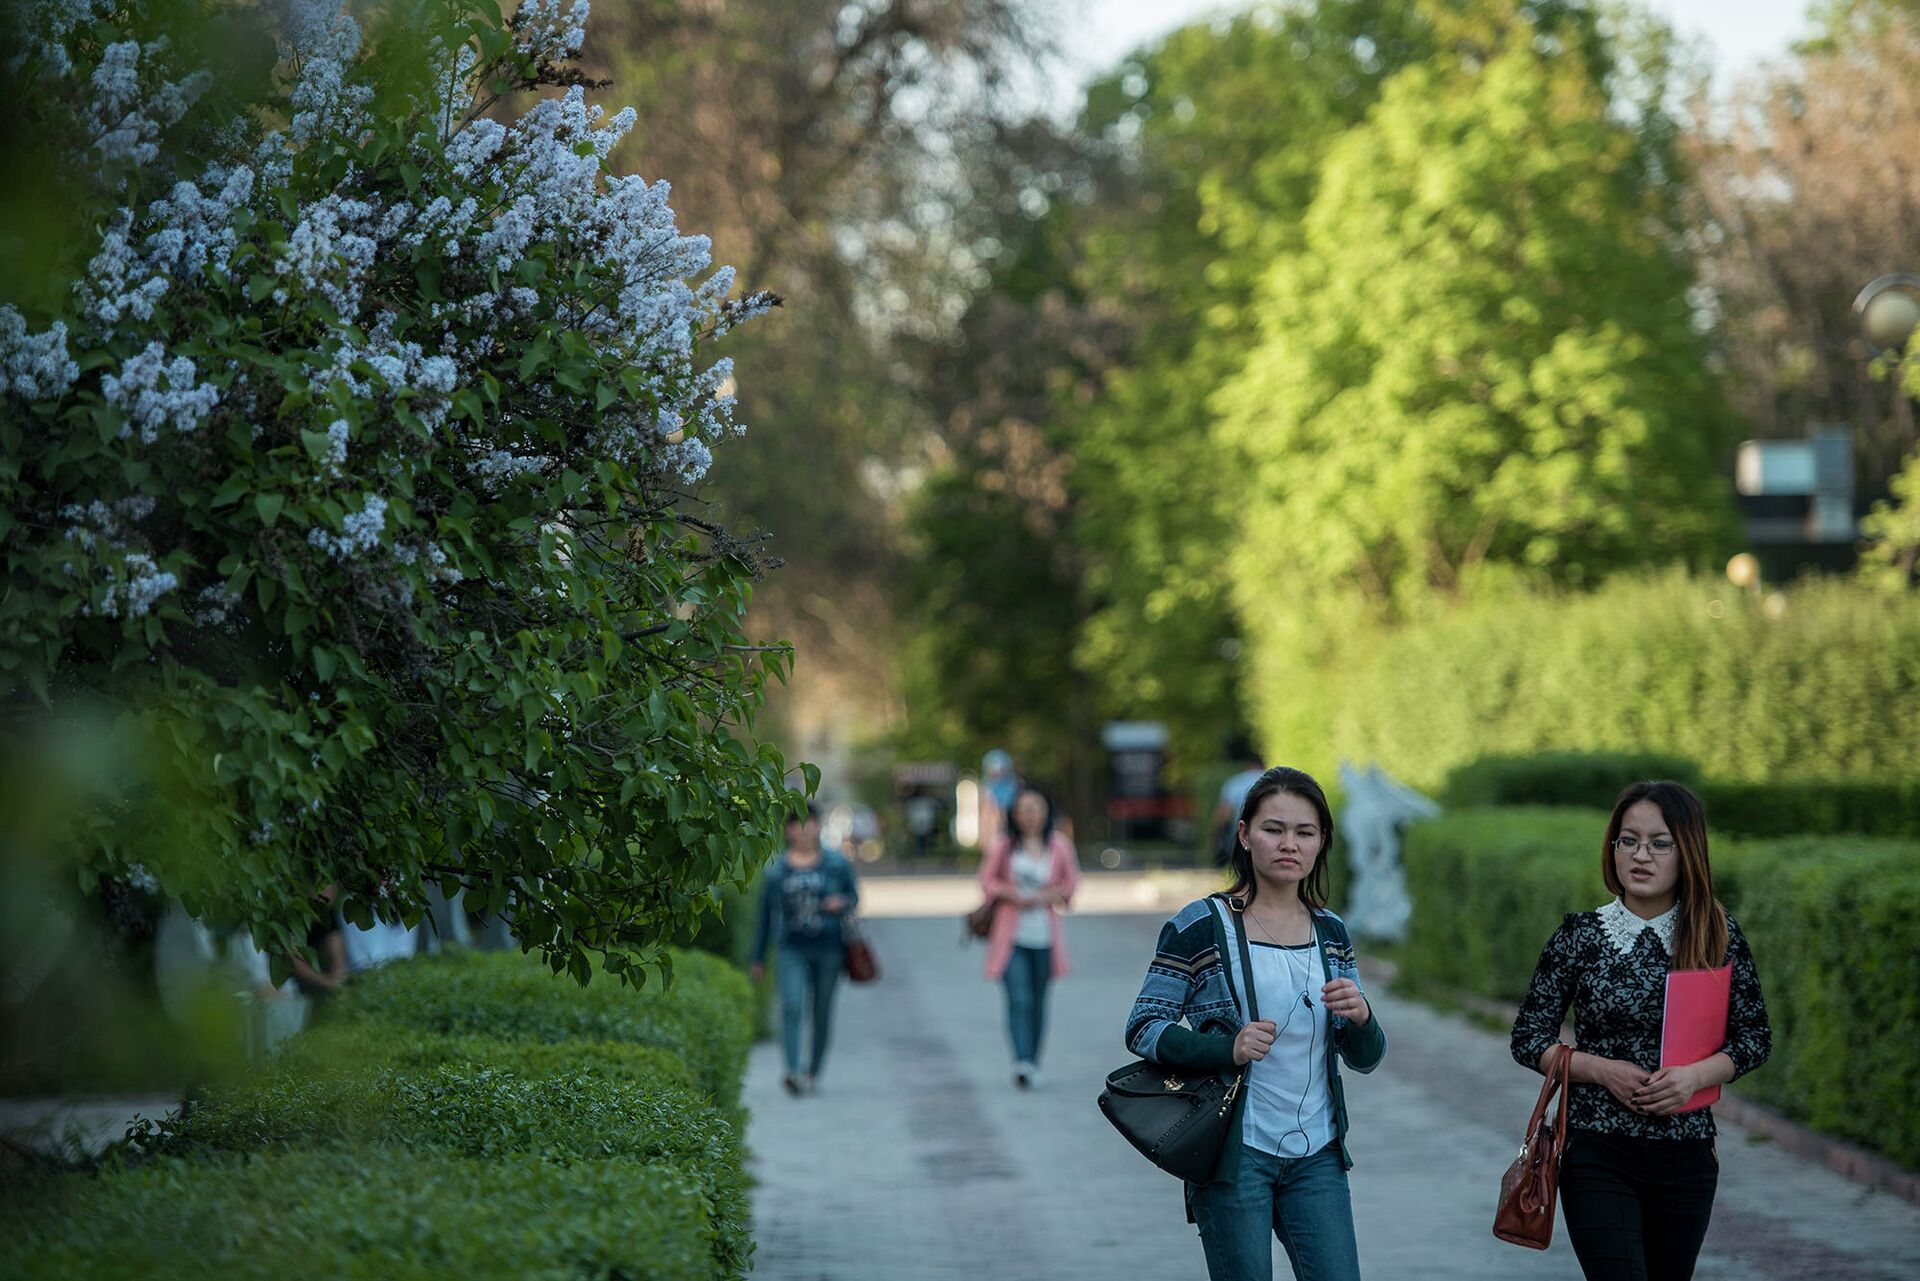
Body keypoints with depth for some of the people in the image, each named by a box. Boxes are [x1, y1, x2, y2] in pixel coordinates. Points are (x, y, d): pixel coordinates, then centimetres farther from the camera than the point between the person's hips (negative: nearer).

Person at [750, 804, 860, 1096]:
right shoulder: (777, 871, 6)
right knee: (791, 1007, -18)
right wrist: (758, 958, 14)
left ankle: (813, 1073, 21)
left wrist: (842, 903, -11)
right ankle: (793, 1072, -29)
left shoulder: (837, 864, 5)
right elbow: (766, 914, 12)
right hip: (792, 949, -1)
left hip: (828, 948, 1)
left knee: (821, 1013, 6)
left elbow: (853, 895, 14)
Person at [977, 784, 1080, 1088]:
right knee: (1018, 1000, -15)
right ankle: (1022, 1063, -25)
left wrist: (1045, 897, -9)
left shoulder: (1059, 844, 2)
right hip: (1011, 934, -2)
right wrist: (1013, 896, -11)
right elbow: (987, 879, 5)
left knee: (1038, 1002, 11)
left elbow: (1070, 881, 9)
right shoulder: (1004, 846, -2)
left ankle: (1033, 1066, 23)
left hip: (1044, 934, 2)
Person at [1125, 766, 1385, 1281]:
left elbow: (1365, 1059, 10)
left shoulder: (1331, 934, 9)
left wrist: (1359, 1016, -14)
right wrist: (1227, 1048, -23)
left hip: (1315, 1155, 4)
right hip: (1235, 1155, -4)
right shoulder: (1201, 927, -6)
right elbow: (1142, 1029, -7)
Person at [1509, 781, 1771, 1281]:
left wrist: (1696, 1075, -15)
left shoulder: (1718, 936, 0)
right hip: (1598, 1155, -2)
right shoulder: (1580, 935, -4)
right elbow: (1528, 1038, 0)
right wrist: (1604, 1070, -15)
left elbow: (1754, 1036, 4)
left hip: (1687, 1157, 2)